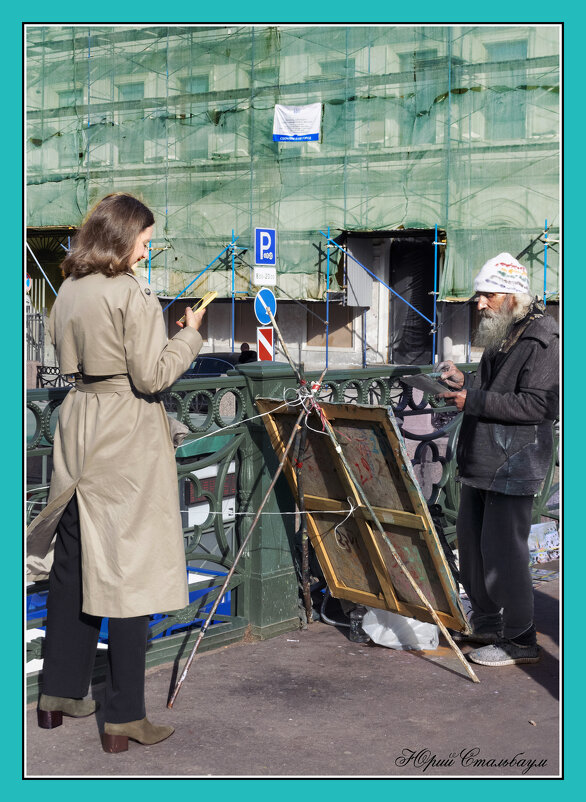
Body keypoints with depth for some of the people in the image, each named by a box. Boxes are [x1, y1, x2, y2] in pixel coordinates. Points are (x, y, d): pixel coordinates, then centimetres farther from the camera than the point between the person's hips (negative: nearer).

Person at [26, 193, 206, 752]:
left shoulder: (68, 291, 8)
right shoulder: (133, 295, -15)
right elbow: (151, 376, -16)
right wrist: (190, 334, -3)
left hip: (78, 430, 7)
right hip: (127, 438, -7)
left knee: (71, 561, 15)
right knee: (131, 569, -1)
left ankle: (59, 694, 26)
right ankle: (124, 717, 5)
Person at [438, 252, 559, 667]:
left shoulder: (542, 340, -14)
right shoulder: (499, 336, 17)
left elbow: (540, 404, -23)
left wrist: (474, 400, -21)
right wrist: (465, 381, 8)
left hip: (513, 466, -10)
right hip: (480, 462, 10)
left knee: (502, 550, -7)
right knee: (471, 542, 16)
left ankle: (520, 640, 5)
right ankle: (487, 623, 31)